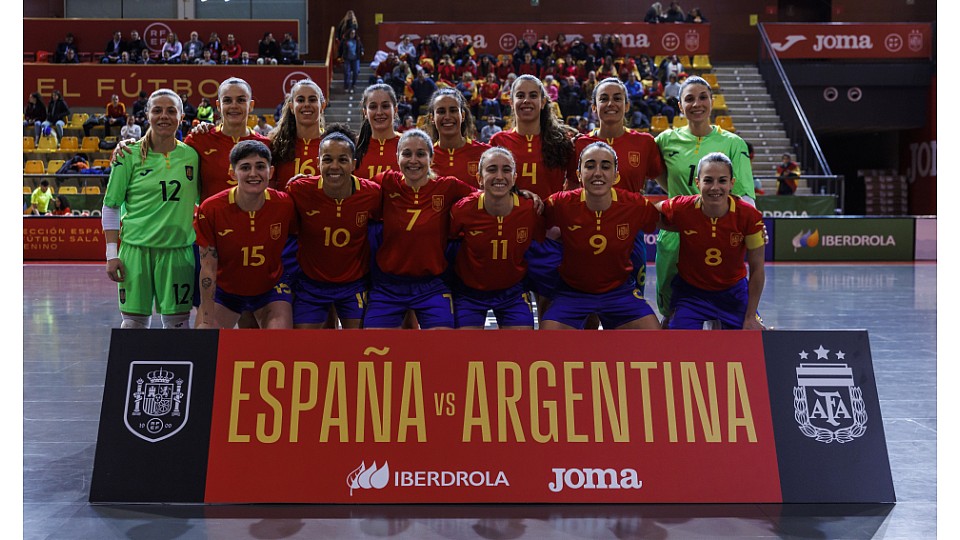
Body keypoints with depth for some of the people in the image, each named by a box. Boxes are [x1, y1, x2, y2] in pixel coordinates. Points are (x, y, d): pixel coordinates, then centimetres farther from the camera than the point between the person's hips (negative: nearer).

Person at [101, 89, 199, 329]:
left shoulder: (192, 155, 3)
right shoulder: (130, 154, -1)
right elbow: (110, 206, 2)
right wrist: (111, 253, -3)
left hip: (178, 250, 1)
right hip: (136, 248, -1)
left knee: (177, 322, 5)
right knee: (134, 322, 5)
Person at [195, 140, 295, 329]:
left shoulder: (285, 205, -20)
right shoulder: (210, 209, -22)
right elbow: (208, 268, -17)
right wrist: (209, 319, -16)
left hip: (271, 289, 1)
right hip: (224, 290, 0)